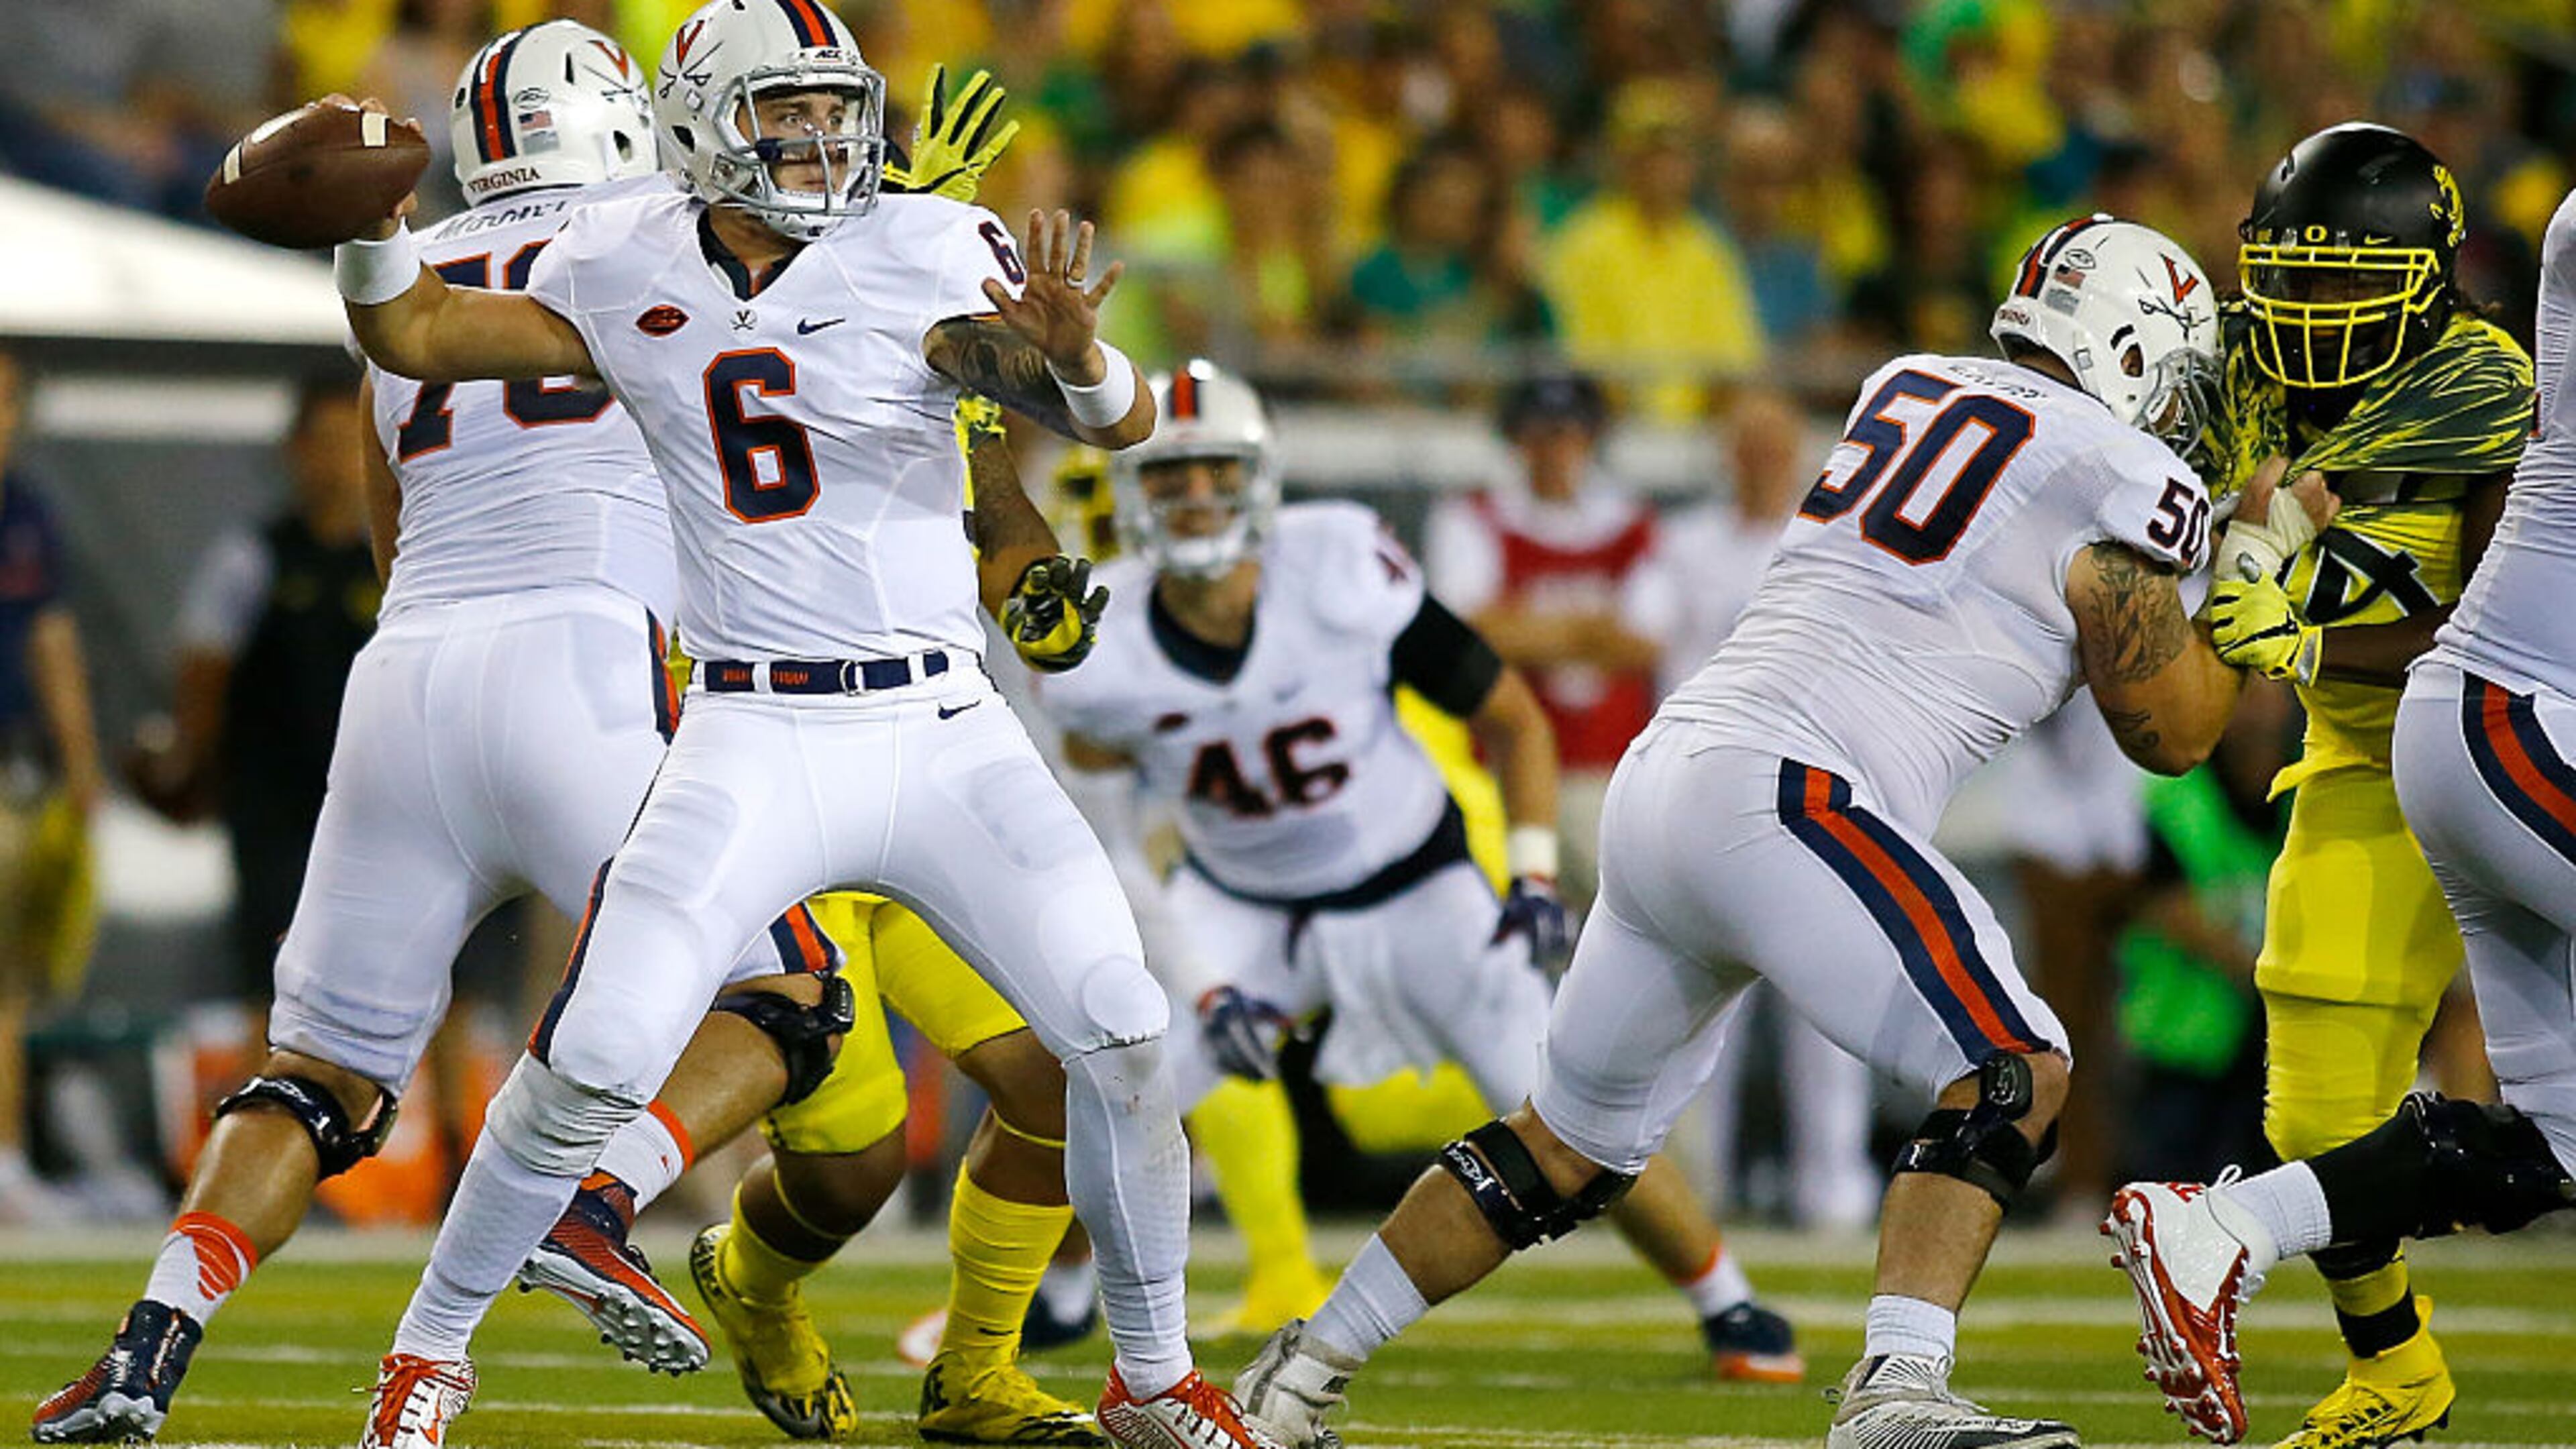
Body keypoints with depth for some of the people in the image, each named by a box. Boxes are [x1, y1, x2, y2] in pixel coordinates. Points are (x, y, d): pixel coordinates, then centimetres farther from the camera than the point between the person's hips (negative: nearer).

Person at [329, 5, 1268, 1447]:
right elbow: (414, 336, 11)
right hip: (758, 739, 0)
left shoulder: (923, 257, -6)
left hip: (948, 732, 0)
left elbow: (1119, 420, -15)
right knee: (593, 1068, -12)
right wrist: (373, 220, -10)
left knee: (1123, 1040, -8)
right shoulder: (630, 274, 3)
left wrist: (1074, 352, -38)